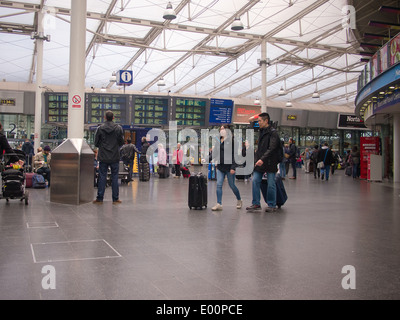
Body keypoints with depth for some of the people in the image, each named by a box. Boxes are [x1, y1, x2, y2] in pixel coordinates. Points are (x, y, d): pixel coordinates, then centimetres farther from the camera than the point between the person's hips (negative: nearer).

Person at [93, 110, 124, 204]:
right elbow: (121, 142, 1)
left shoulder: (100, 128, -4)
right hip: (115, 157, 0)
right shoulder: (118, 128, -4)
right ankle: (115, 199, 8)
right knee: (114, 177, 6)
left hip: (103, 157, 0)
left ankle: (99, 198, 7)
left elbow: (96, 143, 1)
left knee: (102, 177, 5)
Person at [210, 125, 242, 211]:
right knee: (219, 185, -3)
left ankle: (239, 200, 31)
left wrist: (233, 167, -17)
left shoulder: (231, 141, -9)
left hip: (229, 166, -5)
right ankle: (219, 204, -1)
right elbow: (214, 152, 16)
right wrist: (209, 159, 2)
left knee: (232, 185, 7)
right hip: (220, 166, 5)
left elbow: (234, 155, -12)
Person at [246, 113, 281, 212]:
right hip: (259, 162, 7)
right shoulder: (261, 132, 15)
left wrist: (263, 159, -28)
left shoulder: (273, 132, -9)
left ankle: (272, 205, 11)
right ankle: (256, 204, 7)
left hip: (270, 163, -7)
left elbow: (271, 148, -20)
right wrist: (257, 159, 13)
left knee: (271, 184, 0)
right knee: (255, 181, 0)